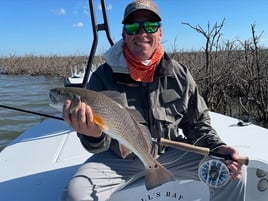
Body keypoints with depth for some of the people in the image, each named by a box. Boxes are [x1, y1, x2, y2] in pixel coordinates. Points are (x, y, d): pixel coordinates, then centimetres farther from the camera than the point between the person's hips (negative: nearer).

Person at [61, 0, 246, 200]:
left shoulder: (180, 74, -6)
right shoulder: (103, 76, -14)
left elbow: (197, 123, 4)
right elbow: (100, 144, -16)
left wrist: (217, 148, -15)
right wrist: (93, 135, -40)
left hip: (170, 153, 2)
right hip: (119, 159, -1)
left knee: (230, 171, -10)